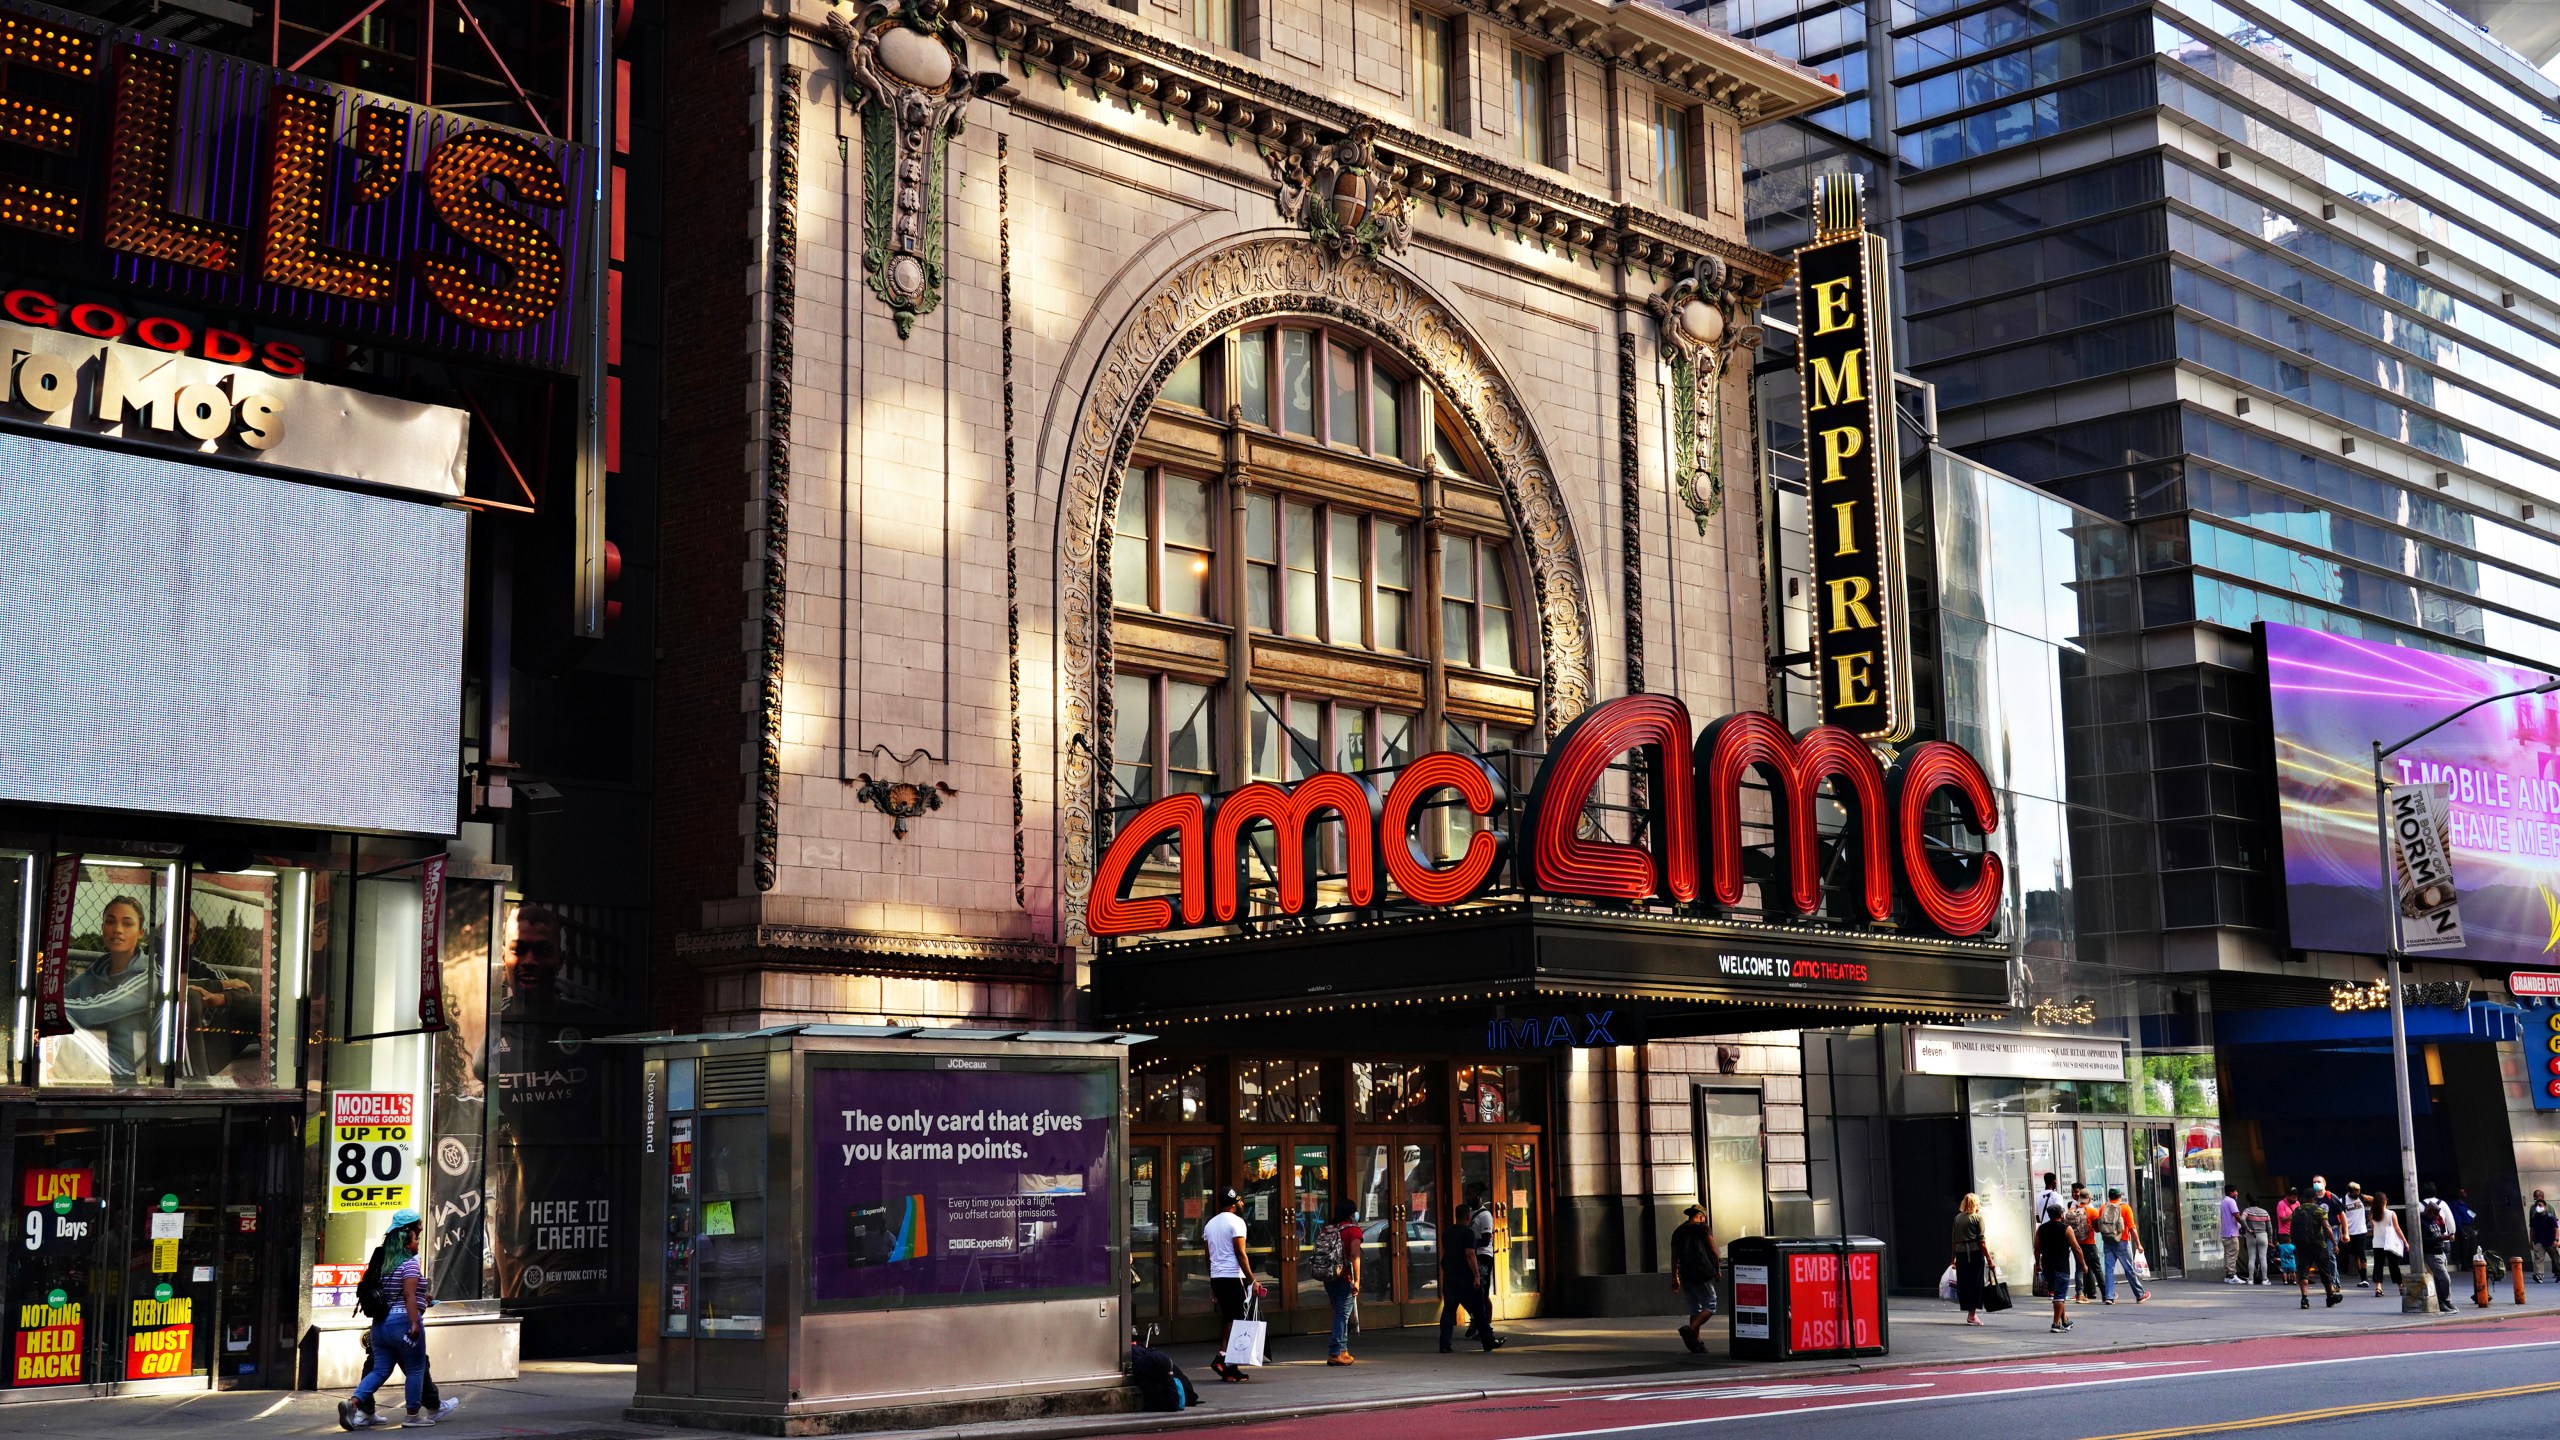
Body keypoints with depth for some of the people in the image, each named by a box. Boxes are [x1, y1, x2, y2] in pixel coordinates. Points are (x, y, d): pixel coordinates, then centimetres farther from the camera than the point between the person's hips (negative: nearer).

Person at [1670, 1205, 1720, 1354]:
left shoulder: (1677, 1231, 18)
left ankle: (1696, 1342, 7)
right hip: (1702, 1273, -6)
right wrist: (1718, 1269, 9)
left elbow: (1674, 1256, 17)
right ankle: (1690, 1330, -24)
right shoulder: (1703, 1228, 3)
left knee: (1694, 1309, 13)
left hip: (1685, 1275, 6)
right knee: (1709, 1306, -3)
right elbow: (1713, 1251, -1)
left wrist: (1674, 1277, 20)